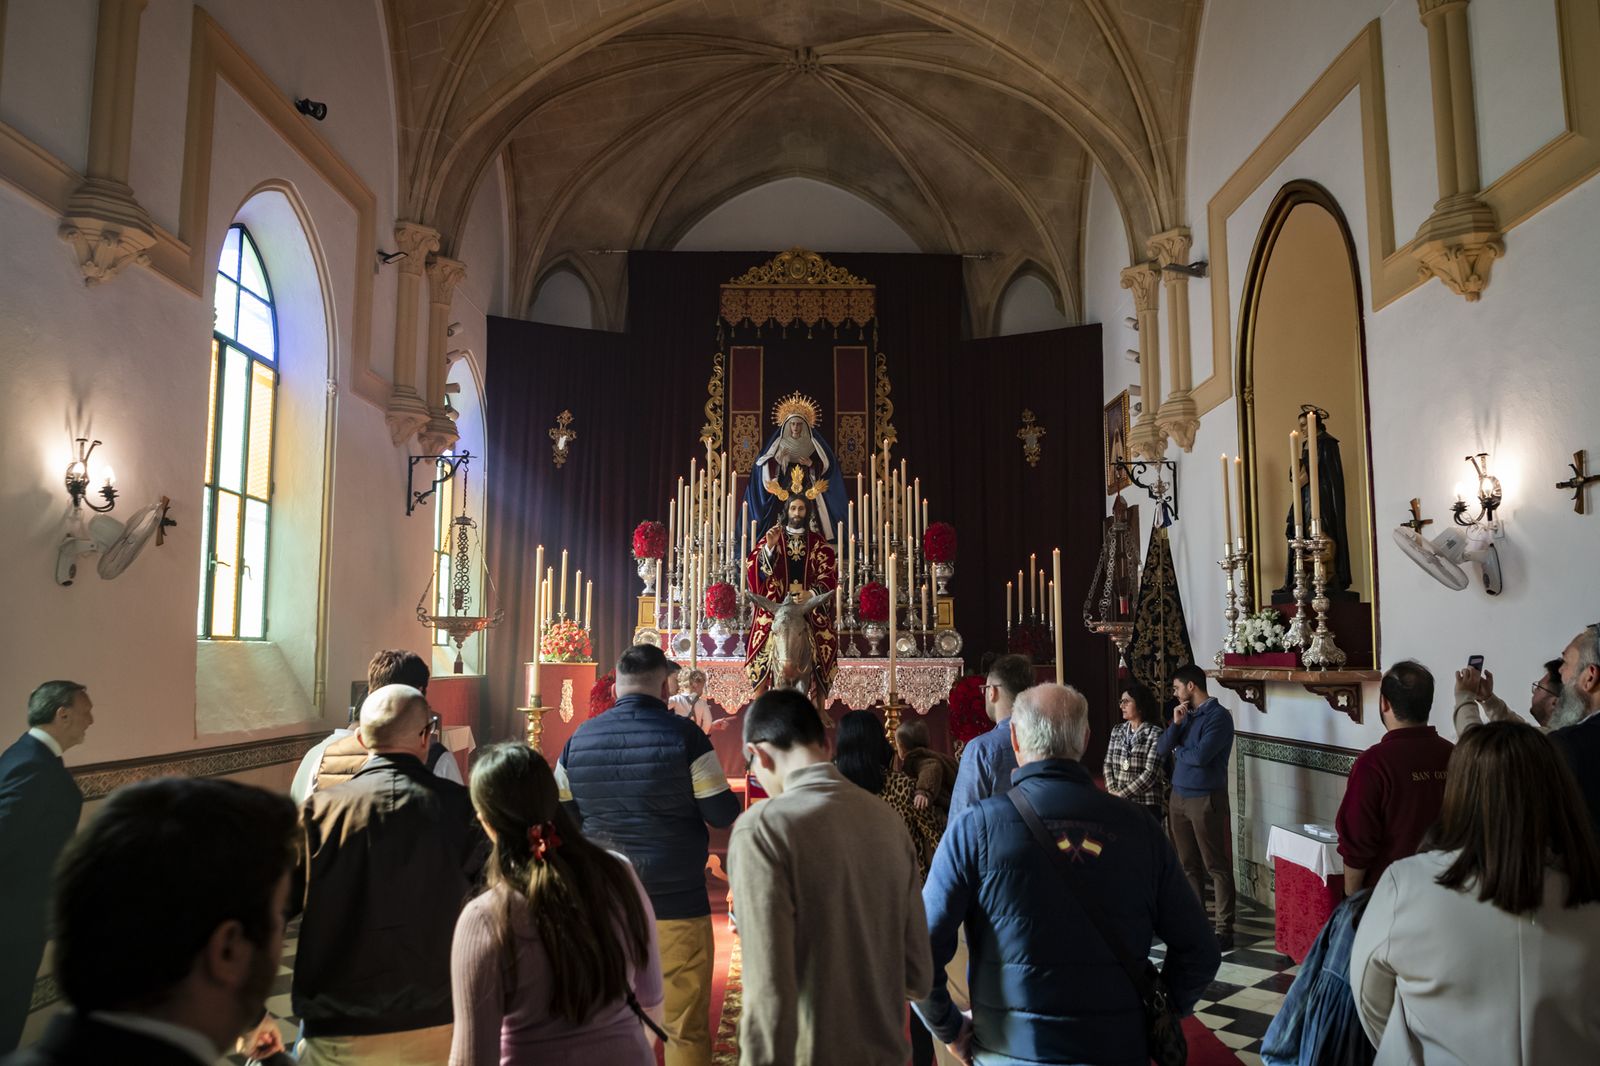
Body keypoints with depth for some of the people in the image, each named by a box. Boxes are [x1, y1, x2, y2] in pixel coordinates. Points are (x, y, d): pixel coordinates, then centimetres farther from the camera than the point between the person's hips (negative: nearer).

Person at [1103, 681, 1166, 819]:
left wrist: (1122, 794, -15)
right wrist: (1113, 791, -6)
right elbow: (1108, 763, 10)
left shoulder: (1155, 733, -8)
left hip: (1147, 804, -4)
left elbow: (1151, 773, -14)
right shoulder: (1117, 730, 9)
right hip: (1120, 803, 5)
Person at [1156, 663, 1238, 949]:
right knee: (1188, 864, 14)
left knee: (1216, 866, -1)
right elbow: (1161, 751, 6)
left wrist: (1177, 751, -3)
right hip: (1179, 797, 8)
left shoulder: (1218, 716, -12)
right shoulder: (1185, 714, 12)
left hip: (1206, 799, -8)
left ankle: (1223, 930, 3)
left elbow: (1200, 756, -22)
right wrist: (1175, 724, -7)